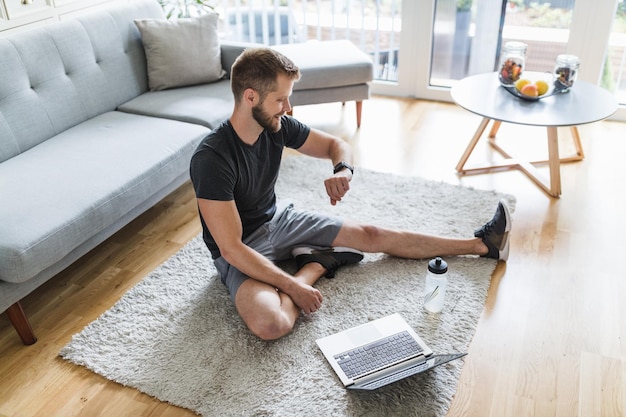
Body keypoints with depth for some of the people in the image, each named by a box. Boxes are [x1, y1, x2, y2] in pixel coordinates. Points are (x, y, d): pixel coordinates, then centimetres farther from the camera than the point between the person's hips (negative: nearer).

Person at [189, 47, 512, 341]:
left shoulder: (276, 125, -11)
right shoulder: (211, 158, -31)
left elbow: (335, 144, 4)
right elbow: (232, 249, -29)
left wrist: (343, 169, -20)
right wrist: (293, 287, -28)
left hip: (278, 219, 6)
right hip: (240, 252, -6)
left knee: (371, 235, 4)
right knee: (272, 324, -35)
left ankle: (481, 245, 15)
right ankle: (317, 263, -7)